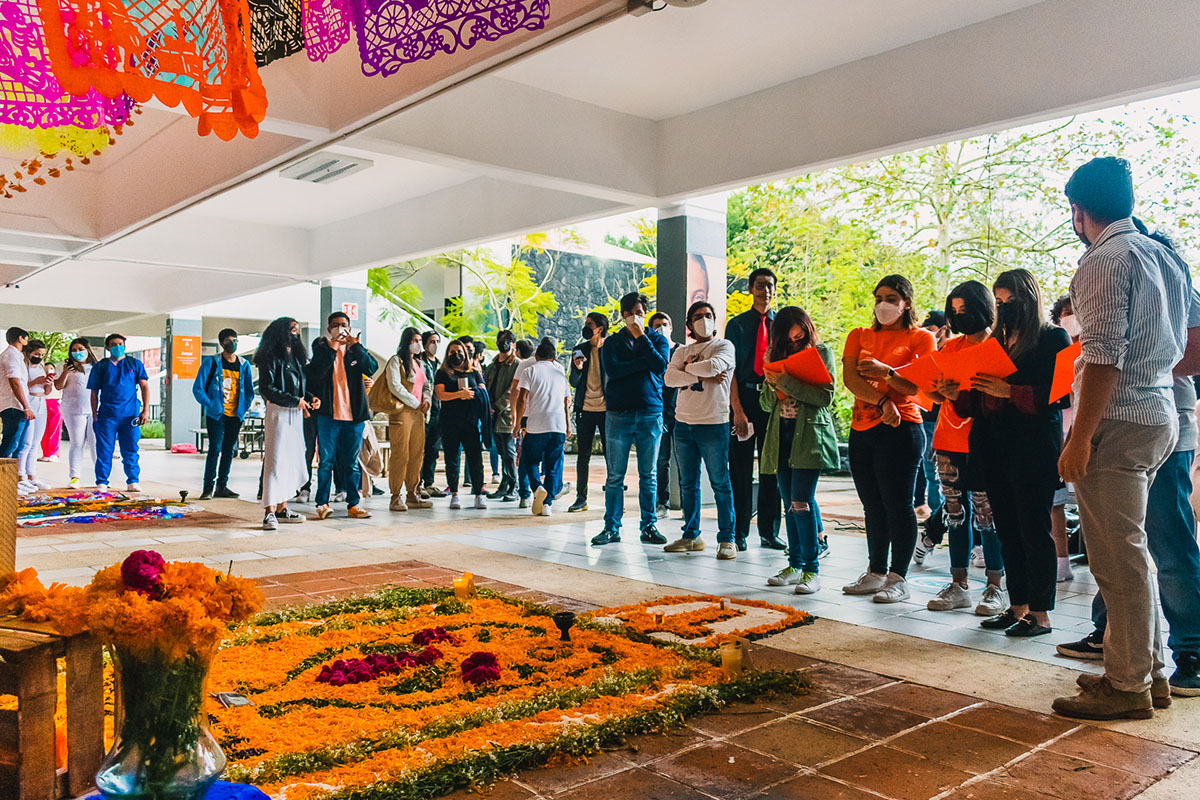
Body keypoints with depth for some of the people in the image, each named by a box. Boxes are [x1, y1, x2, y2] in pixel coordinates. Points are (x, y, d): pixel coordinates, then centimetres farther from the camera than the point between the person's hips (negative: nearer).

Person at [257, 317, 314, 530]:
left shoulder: (297, 357, 18)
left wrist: (310, 399, 3)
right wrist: (295, 401, -17)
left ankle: (282, 509, 17)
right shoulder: (271, 358, -6)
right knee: (275, 461, -9)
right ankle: (269, 512, -8)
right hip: (278, 414, -8)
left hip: (296, 415, 8)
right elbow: (267, 388, -14)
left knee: (293, 462, 9)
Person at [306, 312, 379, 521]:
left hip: (353, 416, 2)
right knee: (326, 461, -1)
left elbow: (372, 368, -7)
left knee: (352, 462, 8)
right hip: (328, 414, -2)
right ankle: (322, 503, 7)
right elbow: (315, 373, -11)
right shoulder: (321, 347, 6)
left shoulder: (356, 349, 11)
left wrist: (356, 345, -12)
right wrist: (331, 349, -14)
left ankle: (353, 504, 13)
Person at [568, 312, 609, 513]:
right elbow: (574, 383, 7)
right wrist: (577, 368, -14)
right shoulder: (580, 350, 9)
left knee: (610, 454, 0)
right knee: (583, 455, 6)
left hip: (606, 409, -3)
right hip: (585, 409, 3)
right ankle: (581, 498, 12)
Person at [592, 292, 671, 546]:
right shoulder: (612, 342, 9)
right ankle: (611, 527, 7)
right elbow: (612, 370, -10)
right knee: (615, 475, 0)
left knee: (648, 475, 5)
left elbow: (661, 366, -8)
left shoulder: (657, 339, 11)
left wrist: (641, 338, -7)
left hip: (651, 413, 1)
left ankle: (649, 526, 13)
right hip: (618, 413, -1)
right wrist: (644, 362, -9)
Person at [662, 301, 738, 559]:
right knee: (688, 484, 9)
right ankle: (691, 536, 18)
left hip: (714, 424, -5)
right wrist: (703, 376, -11)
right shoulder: (682, 351, 15)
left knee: (720, 484, -2)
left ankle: (727, 539, 4)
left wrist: (687, 367, -2)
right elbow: (669, 378, -2)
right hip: (683, 423, 5)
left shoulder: (724, 346, 3)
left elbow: (713, 366, -19)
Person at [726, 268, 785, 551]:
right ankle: (738, 532, 11)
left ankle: (769, 532, 18)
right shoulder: (736, 325, 4)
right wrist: (737, 408, -12)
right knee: (741, 468, 1)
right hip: (744, 398, -2)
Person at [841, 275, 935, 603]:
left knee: (898, 505, -4)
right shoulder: (859, 336, 16)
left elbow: (920, 386, -8)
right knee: (872, 507, 10)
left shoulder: (921, 338, 4)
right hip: (862, 428, 5)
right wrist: (883, 402, -13)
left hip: (900, 428, -5)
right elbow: (849, 378, 0)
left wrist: (886, 371, -21)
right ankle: (876, 572, 19)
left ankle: (898, 578, 4)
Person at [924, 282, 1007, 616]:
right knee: (956, 513, 9)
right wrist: (939, 390, -7)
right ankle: (958, 585, 15)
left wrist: (965, 394, -24)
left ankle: (996, 586, 8)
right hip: (949, 442, 6)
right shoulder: (951, 346, 15)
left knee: (986, 514, -3)